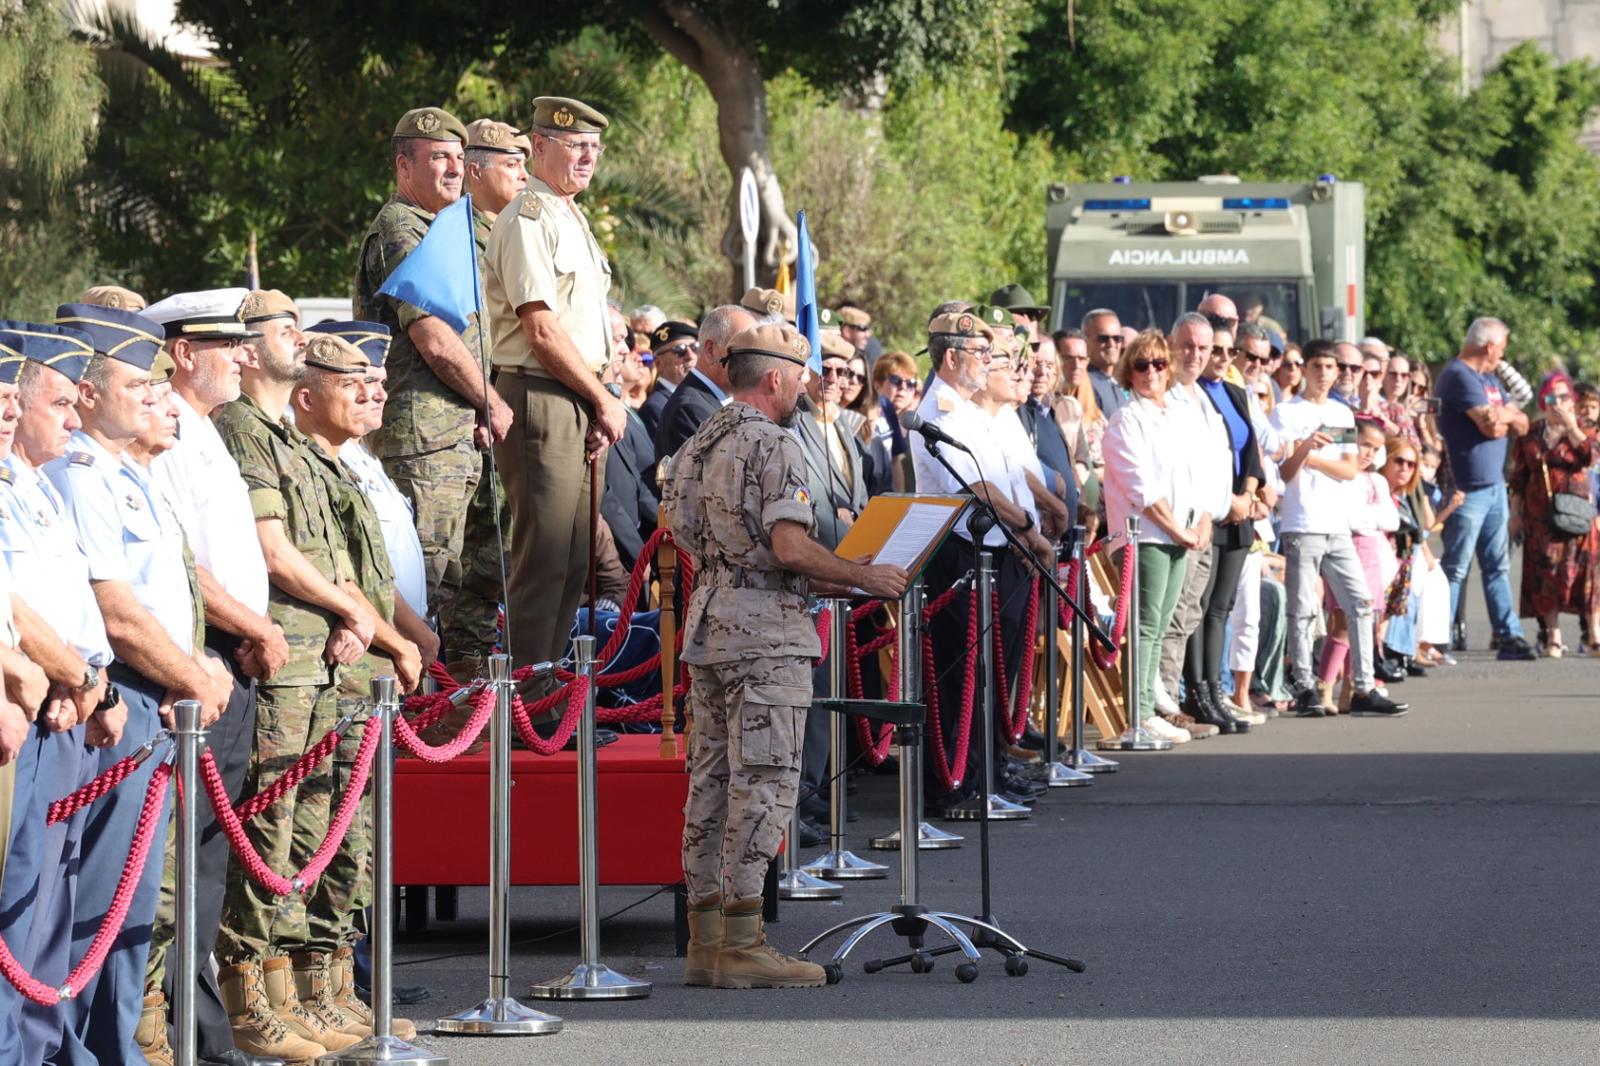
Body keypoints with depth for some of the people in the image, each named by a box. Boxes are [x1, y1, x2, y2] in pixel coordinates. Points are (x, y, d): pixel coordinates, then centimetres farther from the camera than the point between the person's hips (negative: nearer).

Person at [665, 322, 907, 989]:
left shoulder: (697, 447, 17)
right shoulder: (773, 447, -11)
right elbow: (789, 548, -21)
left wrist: (831, 584, 23)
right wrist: (865, 578, -8)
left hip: (708, 626, 9)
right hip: (765, 633, -9)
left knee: (712, 780, 9)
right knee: (762, 784, -8)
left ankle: (706, 940, 11)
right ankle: (741, 944, -10)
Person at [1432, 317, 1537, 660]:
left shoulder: (1489, 379, 18)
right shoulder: (1459, 376, -12)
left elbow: (1521, 426, 15)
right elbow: (1491, 425, -21)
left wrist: (1502, 416, -6)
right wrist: (1509, 415, 0)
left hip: (1494, 486, 9)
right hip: (1468, 487, -9)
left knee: (1497, 566, 10)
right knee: (1455, 568, -6)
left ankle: (1510, 637, 12)